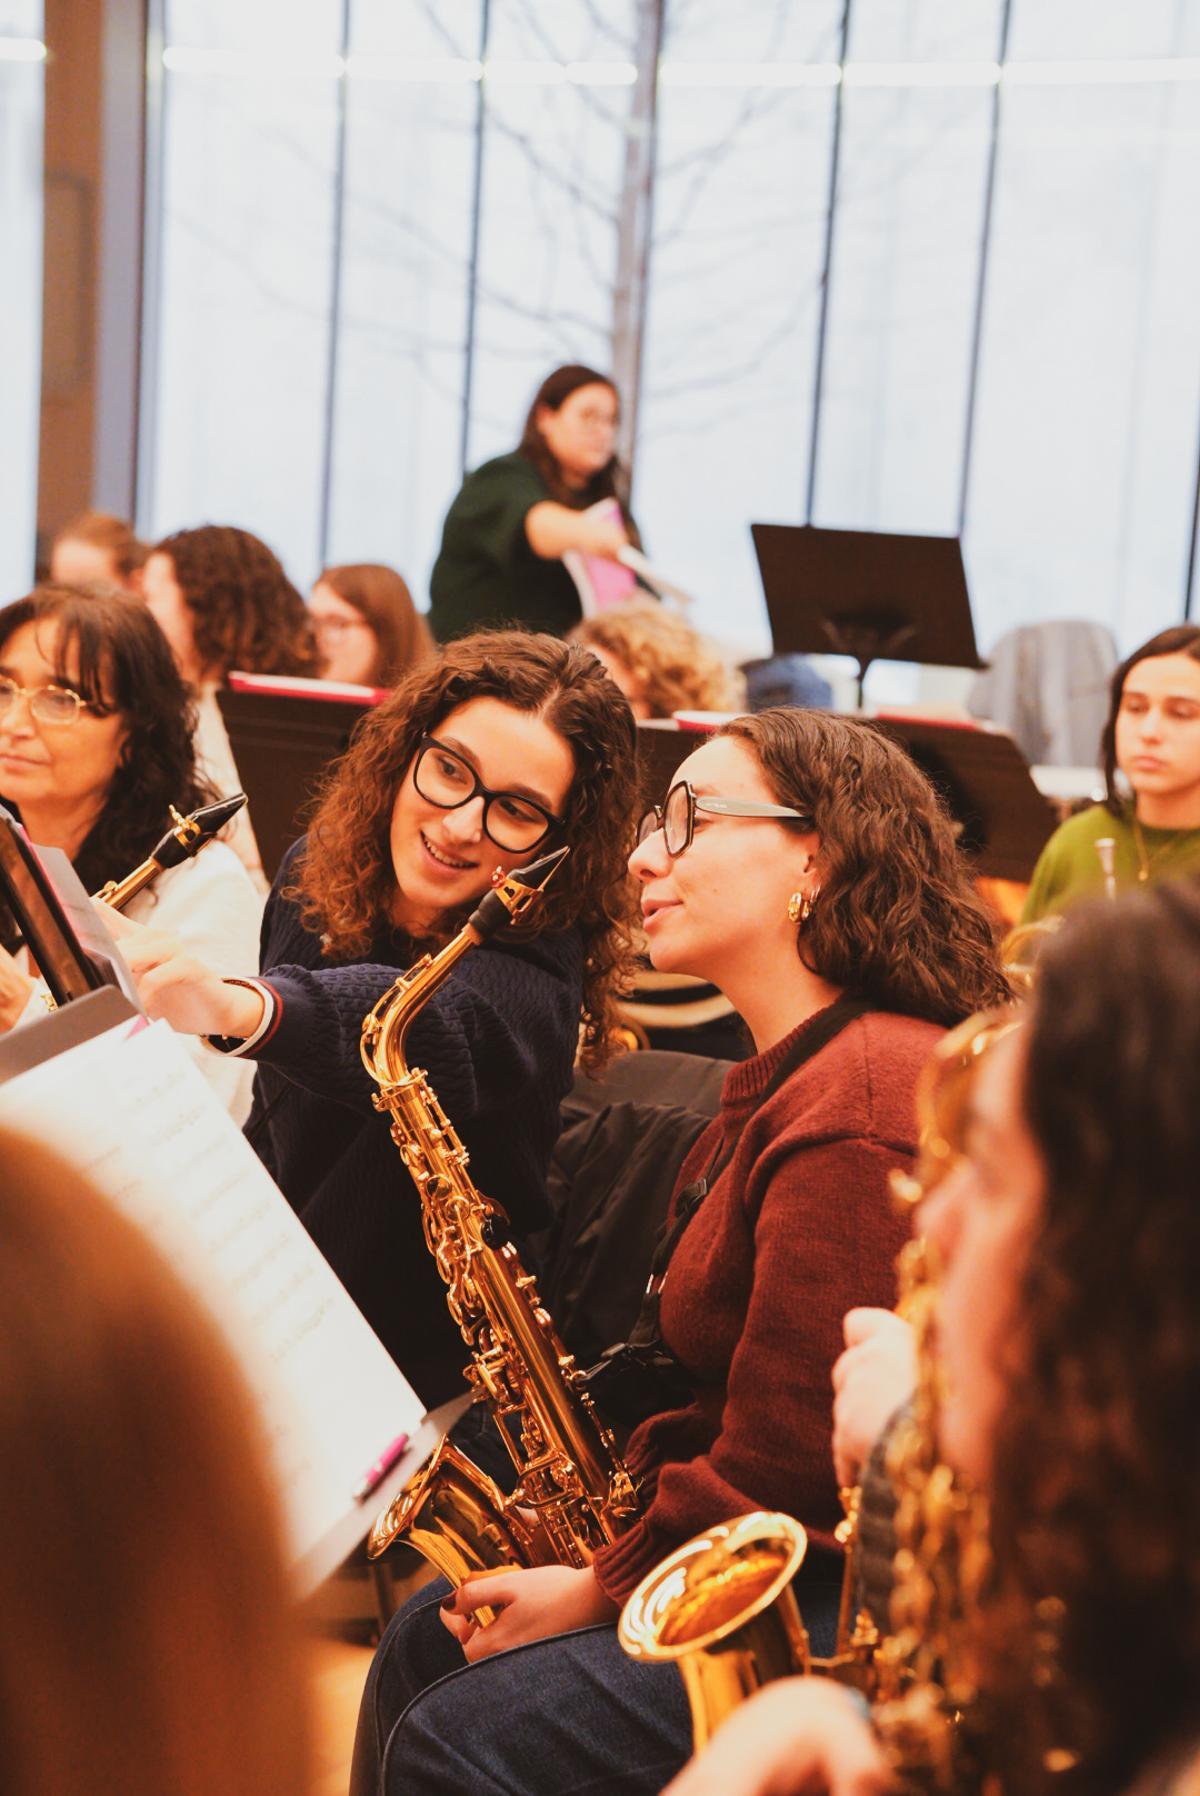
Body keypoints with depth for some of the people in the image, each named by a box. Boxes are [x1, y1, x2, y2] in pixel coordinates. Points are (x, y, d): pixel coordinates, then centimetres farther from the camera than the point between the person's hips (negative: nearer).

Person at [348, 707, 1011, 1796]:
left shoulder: (857, 1112, -22)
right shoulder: (786, 1079, 14)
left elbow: (786, 1471, -23)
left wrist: (604, 1591, -11)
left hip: (859, 1604, -11)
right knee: (423, 1644, 10)